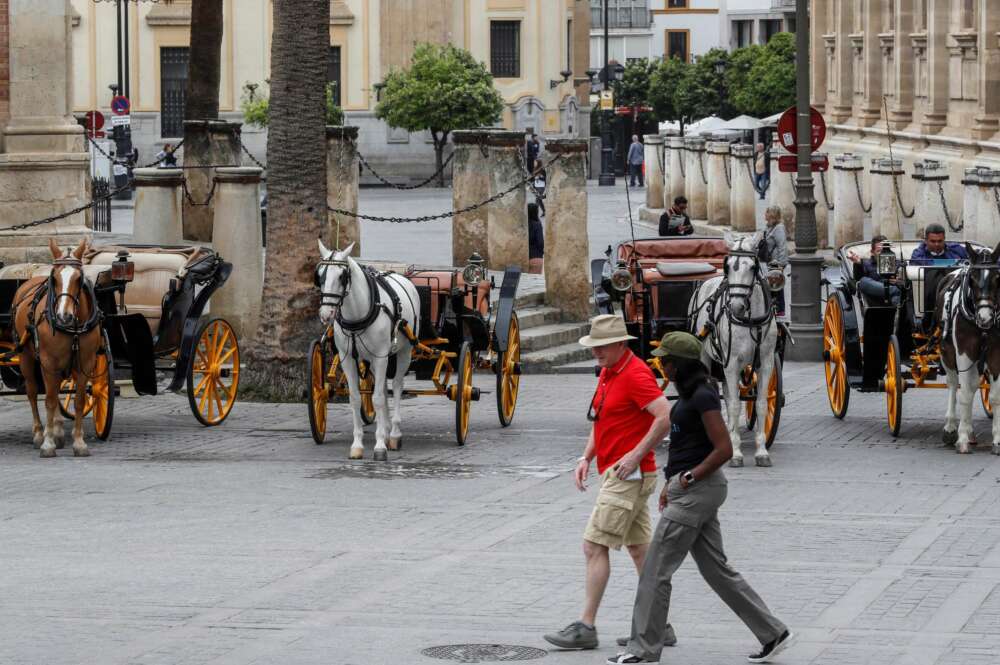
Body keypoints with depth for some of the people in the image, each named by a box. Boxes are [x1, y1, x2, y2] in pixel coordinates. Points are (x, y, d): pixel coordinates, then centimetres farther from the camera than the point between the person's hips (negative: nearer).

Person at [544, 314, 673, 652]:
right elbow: (600, 421, 24)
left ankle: (586, 627, -6)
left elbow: (666, 417, -26)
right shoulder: (608, 373, 14)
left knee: (594, 546, -9)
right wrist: (586, 458, 11)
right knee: (640, 550, 11)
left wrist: (636, 455, -24)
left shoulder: (635, 374, -17)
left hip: (629, 475, -10)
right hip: (614, 473, 10)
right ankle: (658, 624, 15)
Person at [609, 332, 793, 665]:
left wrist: (689, 478, -15)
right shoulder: (691, 393, 13)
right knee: (716, 569, 12)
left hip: (696, 491, -10)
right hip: (687, 490, 10)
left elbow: (724, 449, -21)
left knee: (656, 570, -4)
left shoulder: (703, 397, -17)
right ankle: (773, 633, 15)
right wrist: (671, 483, 17)